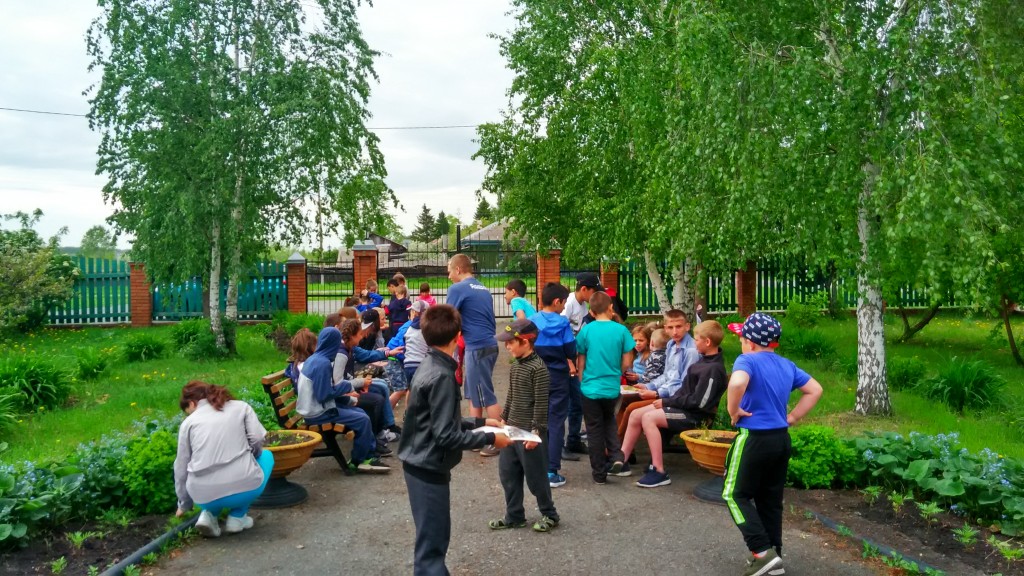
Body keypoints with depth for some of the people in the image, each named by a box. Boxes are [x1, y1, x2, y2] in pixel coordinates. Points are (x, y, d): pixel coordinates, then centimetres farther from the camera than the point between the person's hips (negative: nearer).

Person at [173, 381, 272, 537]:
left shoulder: (189, 422, 15)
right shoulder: (241, 407, 14)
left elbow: (181, 468, 18)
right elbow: (257, 439, 0)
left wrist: (184, 505, 33)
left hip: (204, 497, 3)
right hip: (244, 488, -3)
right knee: (266, 455, 31)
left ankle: (209, 514, 10)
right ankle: (237, 516, 18)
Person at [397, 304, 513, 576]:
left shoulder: (430, 366, 7)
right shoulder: (441, 375, -23)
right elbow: (445, 436, -25)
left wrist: (479, 422, 17)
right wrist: (489, 439, -17)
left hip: (423, 464, 10)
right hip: (428, 468, -10)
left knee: (435, 537, 21)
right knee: (431, 543, 1)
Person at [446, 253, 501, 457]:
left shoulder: (458, 289, -9)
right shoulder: (484, 289, 16)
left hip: (477, 348, -9)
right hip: (488, 344, 9)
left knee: (486, 396, -2)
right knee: (474, 393, 17)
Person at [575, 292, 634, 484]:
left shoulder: (586, 330, -8)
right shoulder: (620, 330, -6)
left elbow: (580, 362, -2)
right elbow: (626, 362, -2)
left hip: (590, 387, -1)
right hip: (612, 388, 2)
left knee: (594, 429, 9)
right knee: (609, 420, 26)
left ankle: (599, 473, 16)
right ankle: (616, 455, 8)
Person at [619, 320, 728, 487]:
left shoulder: (713, 369, -20)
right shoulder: (706, 360, 9)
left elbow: (698, 402, -24)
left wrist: (667, 402, -16)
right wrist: (668, 400, 2)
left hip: (695, 416, -10)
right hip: (684, 406, 10)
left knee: (648, 418, -25)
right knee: (635, 415, 2)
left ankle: (659, 472, -22)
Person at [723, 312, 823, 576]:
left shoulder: (747, 361, -15)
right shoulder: (787, 365, 9)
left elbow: (737, 383, -36)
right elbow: (815, 390, 16)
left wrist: (734, 411, -20)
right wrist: (792, 418, 13)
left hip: (754, 438, -7)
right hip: (782, 438, 8)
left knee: (736, 495, 5)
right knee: (771, 498, 16)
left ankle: (763, 552, -2)